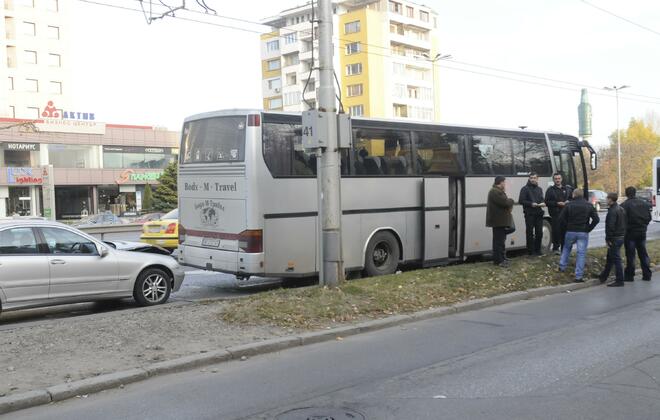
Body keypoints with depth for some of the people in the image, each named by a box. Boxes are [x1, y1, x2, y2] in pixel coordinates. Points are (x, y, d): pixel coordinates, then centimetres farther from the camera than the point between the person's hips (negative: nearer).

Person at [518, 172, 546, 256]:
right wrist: (531, 204, -19)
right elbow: (521, 200, -9)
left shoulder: (539, 189, 19)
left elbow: (541, 199, 22)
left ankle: (537, 250, 19)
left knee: (539, 232, 8)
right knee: (530, 233, -3)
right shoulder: (525, 189, -3)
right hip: (529, 214, -6)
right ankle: (531, 251, 3)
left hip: (539, 213, 6)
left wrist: (543, 203, -1)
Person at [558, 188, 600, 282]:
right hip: (583, 233, 0)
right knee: (581, 253, 0)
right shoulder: (589, 205, 2)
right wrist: (588, 229, 3)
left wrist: (565, 228, 5)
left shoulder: (569, 205, -2)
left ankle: (562, 267, 23)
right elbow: (596, 219, -5)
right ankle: (578, 276, -2)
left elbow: (561, 218, -8)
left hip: (570, 231, 0)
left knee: (566, 248, 25)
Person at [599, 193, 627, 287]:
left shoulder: (612, 211, -18)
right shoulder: (621, 209, 13)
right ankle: (603, 277, 31)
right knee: (610, 258, 19)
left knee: (616, 259, -4)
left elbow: (610, 226, -23)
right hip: (621, 236, 10)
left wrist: (607, 239, -16)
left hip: (614, 238, -10)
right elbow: (624, 224, 17)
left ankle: (619, 281, 0)